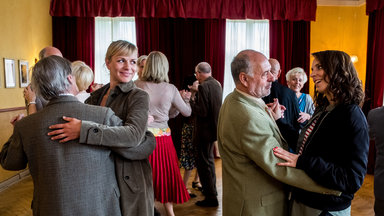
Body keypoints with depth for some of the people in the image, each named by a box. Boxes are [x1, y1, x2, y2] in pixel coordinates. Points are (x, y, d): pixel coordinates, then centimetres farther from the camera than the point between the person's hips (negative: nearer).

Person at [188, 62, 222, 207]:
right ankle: (210, 189, 42)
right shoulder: (217, 84, 6)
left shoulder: (204, 86, -20)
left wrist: (190, 101, -12)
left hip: (205, 131, -10)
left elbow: (202, 112, -24)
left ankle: (211, 198, 11)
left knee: (204, 163, 1)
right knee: (208, 160, 25)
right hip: (214, 128, 10)